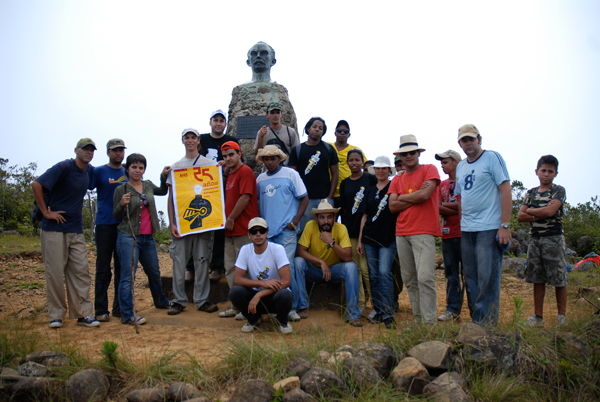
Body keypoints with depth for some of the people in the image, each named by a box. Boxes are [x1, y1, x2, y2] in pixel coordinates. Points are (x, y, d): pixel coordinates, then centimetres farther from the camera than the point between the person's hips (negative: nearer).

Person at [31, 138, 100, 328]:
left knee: (81, 271, 2)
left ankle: (83, 314, 6)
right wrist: (45, 212, -15)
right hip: (54, 229, -6)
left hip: (76, 230, 6)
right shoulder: (64, 167, -11)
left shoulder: (89, 170, 10)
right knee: (55, 272, 0)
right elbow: (36, 184, -18)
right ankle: (56, 315, 11)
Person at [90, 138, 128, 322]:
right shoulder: (99, 171, 1)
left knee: (123, 269, 8)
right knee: (103, 269, 0)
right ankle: (100, 310, 7)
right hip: (105, 225, -4)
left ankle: (120, 308, 17)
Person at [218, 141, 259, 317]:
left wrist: (231, 219, -13)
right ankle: (237, 305, 21)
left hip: (243, 229, -10)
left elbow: (245, 197, -17)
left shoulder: (245, 171, -8)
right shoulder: (230, 174, 20)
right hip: (230, 230, 10)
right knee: (231, 269, 12)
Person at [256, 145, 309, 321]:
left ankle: (291, 307, 3)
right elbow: (256, 202, 22)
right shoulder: (260, 179, 12)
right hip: (266, 231, 5)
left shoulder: (291, 174, 0)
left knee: (286, 267, -9)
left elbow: (304, 199, 0)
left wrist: (294, 222, -7)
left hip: (286, 230, -4)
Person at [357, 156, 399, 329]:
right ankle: (378, 311, 15)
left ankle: (388, 314, -9)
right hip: (369, 237, 5)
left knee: (384, 272, -13)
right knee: (373, 275, 6)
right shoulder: (370, 191, 16)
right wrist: (360, 240, 13)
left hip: (388, 238, -5)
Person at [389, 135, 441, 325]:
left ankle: (430, 322, -8)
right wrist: (416, 197, -4)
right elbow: (392, 207, 5)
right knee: (409, 280, 7)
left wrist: (401, 197, 2)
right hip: (402, 233, 6)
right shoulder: (397, 179, 17)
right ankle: (417, 319, 16)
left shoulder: (429, 170, 4)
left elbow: (425, 195, -12)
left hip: (423, 232, -6)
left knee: (425, 277, -14)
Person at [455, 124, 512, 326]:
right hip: (466, 230, 7)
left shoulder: (492, 157, -2)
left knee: (487, 278, -7)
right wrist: (462, 224, 14)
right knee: (470, 278, 10)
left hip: (489, 228, -7)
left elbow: (506, 190, -9)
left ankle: (486, 323, 0)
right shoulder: (460, 166, 17)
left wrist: (505, 225, -15)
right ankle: (475, 320, 19)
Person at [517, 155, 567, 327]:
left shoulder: (559, 190, 0)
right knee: (537, 279, 7)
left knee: (559, 279, -1)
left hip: (553, 238, -4)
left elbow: (550, 211, -16)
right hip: (535, 238, 4)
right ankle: (538, 316, 14)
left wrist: (529, 211, -2)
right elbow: (520, 217, 3)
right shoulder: (531, 193, 12)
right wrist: (540, 216, -11)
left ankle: (562, 316, 10)